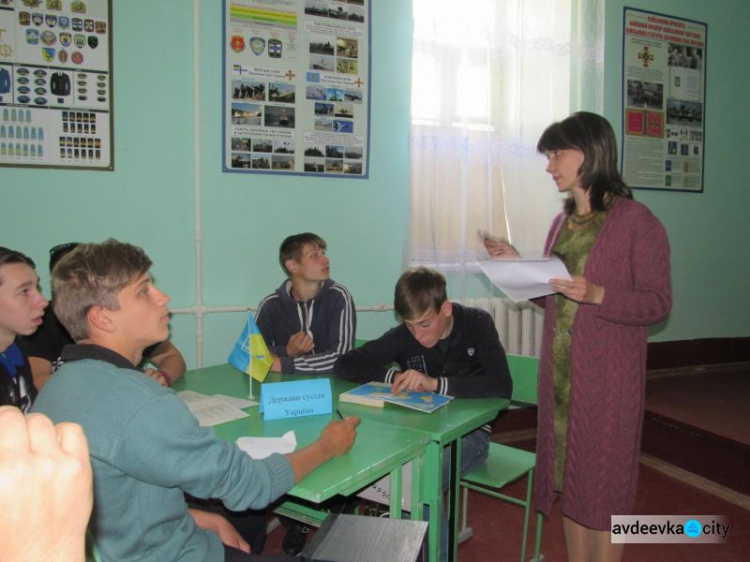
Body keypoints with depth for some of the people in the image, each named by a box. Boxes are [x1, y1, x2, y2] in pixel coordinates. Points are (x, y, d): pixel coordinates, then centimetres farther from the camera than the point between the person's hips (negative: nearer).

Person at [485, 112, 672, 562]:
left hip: (607, 375, -6)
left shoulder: (636, 220, -9)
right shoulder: (563, 223, 11)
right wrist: (519, 265, 4)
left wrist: (596, 294, -25)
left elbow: (658, 303, -11)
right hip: (560, 371, 7)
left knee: (602, 480, 5)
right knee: (566, 474, 14)